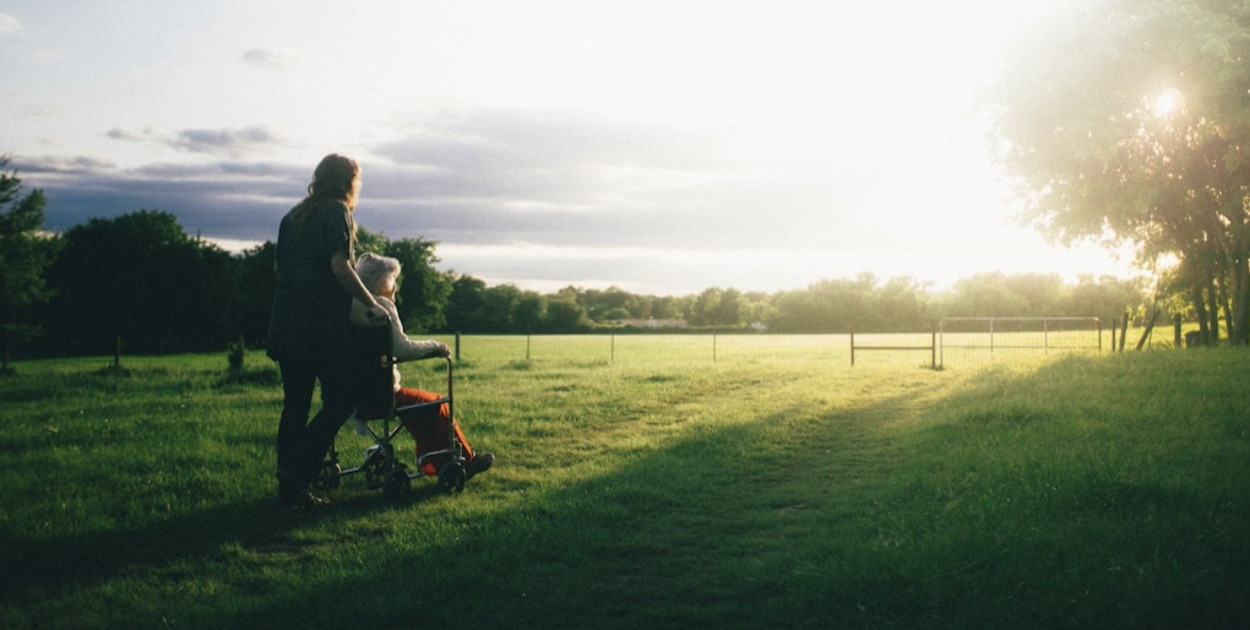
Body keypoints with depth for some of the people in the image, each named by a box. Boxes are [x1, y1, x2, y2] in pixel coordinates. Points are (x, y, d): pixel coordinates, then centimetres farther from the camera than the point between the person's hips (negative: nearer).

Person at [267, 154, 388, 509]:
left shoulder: (293, 216, 18)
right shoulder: (337, 212, -5)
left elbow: (278, 267, 20)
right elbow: (339, 267, -15)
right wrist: (372, 304, -9)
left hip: (286, 324, 8)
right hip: (322, 326, -8)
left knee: (295, 405, 12)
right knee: (341, 399, -1)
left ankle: (288, 486, 14)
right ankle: (297, 477, -9)